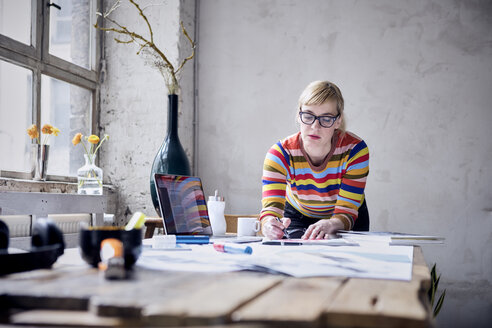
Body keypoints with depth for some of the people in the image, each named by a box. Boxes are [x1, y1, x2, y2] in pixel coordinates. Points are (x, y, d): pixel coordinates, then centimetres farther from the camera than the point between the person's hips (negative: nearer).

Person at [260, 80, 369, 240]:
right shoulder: (280, 154, -27)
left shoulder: (354, 150, -28)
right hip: (297, 216, 0)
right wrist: (270, 226, -62)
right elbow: (271, 207, -37)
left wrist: (331, 225, -54)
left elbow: (346, 211, -30)